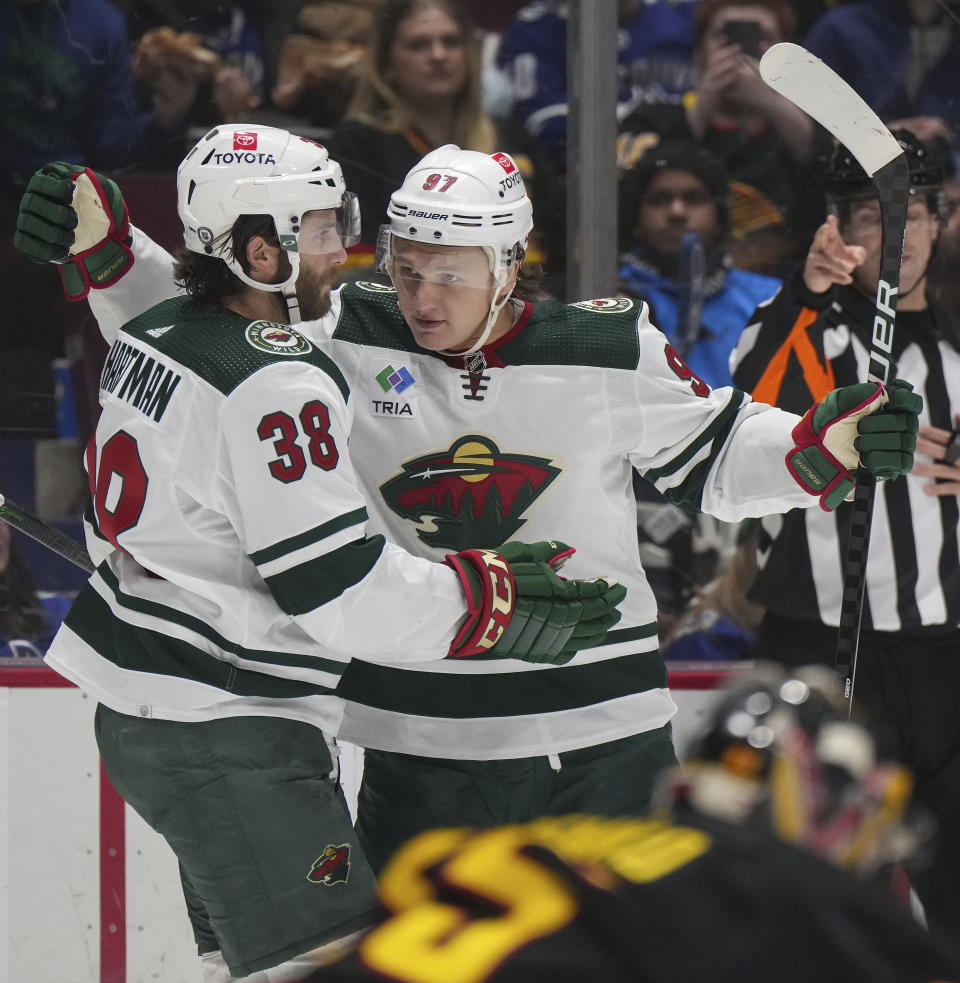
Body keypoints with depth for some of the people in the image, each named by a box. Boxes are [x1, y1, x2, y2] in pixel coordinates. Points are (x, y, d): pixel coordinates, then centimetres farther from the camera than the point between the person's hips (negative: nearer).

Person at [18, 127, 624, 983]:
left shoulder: (151, 337, 9)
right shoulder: (275, 387, -20)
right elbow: (341, 592, -21)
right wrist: (497, 598, -13)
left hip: (138, 711, 10)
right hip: (223, 735, -10)